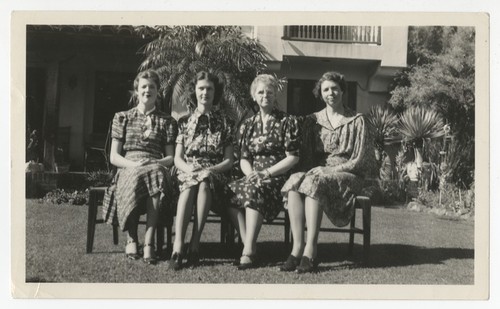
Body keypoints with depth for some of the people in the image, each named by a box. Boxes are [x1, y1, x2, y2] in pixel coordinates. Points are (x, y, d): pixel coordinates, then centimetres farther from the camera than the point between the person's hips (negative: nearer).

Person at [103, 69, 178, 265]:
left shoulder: (167, 122, 18)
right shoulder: (122, 118, 17)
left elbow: (171, 158, 11)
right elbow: (114, 157, 9)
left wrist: (157, 163, -12)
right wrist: (134, 164, -11)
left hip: (156, 170, 0)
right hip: (128, 169, 0)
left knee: (156, 175, -39)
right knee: (135, 177, -39)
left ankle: (149, 242, -40)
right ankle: (131, 239, -27)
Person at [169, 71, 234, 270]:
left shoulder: (225, 123, 13)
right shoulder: (184, 122, 16)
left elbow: (229, 160, 6)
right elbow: (177, 159, 10)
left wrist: (210, 170, -13)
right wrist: (189, 168, -13)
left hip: (215, 175, -1)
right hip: (187, 173, 1)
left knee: (204, 182, -37)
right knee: (189, 186, -36)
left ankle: (194, 245, -40)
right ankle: (177, 247, -47)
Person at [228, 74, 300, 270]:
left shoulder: (287, 122, 5)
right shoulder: (248, 125, 18)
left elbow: (293, 157, -3)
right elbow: (243, 158, 15)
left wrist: (266, 173, -12)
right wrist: (251, 173, -7)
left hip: (278, 178, -4)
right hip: (254, 176, 4)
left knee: (254, 191, -36)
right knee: (230, 192, -27)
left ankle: (248, 252, -37)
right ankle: (250, 250, -29)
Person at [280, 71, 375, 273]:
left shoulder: (356, 121, 7)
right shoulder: (312, 121, 17)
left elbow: (363, 160, 0)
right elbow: (305, 156, 14)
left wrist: (334, 169, -11)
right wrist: (310, 170, -8)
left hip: (347, 175, -3)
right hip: (316, 172, 3)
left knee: (314, 182, -36)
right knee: (294, 183, -31)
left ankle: (310, 250, -40)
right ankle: (297, 247, -38)